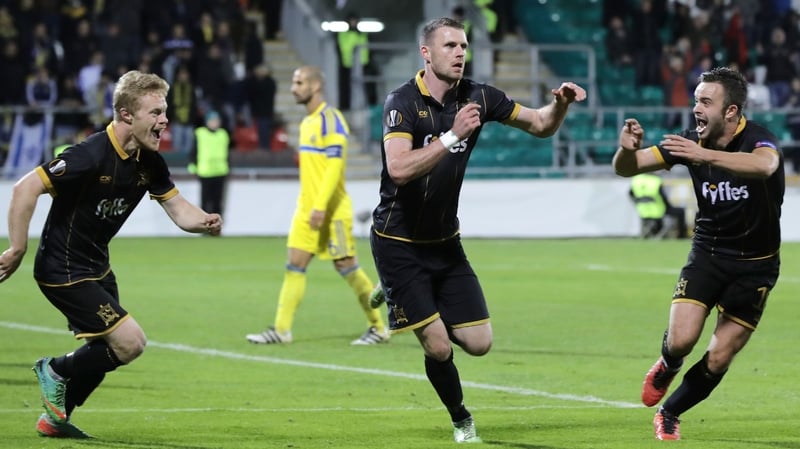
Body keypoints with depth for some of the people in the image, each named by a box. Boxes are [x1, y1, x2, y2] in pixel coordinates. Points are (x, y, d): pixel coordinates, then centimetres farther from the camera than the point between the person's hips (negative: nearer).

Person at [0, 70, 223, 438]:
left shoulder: (150, 163, -1)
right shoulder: (92, 155, -26)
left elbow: (178, 208, 4)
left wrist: (204, 222, -18)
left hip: (96, 266, 9)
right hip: (64, 271, -9)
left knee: (106, 349, 20)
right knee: (130, 342, -14)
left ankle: (55, 418, 35)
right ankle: (58, 370, 9)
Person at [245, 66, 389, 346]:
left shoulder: (330, 119, -14)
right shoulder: (307, 122, 14)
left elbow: (334, 165, -21)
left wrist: (320, 206, -26)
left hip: (331, 210, -9)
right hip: (307, 209, 9)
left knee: (346, 265, -3)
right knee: (295, 265, 2)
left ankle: (379, 328, 7)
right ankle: (281, 329, 2)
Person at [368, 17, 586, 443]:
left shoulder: (477, 97, -3)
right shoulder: (403, 102, -19)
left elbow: (539, 124, 6)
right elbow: (399, 169, -34)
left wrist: (560, 103, -14)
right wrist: (453, 136, -38)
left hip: (445, 242, 6)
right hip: (399, 244, -6)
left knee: (478, 342, 1)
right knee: (438, 347, -11)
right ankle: (461, 420, 17)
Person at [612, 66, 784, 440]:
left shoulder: (758, 140, -22)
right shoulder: (690, 142, -9)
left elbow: (765, 165, -48)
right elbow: (626, 168, -6)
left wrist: (705, 156, -60)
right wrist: (626, 150, -31)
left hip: (755, 265, -2)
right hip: (708, 253, 2)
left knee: (718, 360, -3)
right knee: (681, 340, -16)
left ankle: (669, 414, 21)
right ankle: (666, 367, 20)